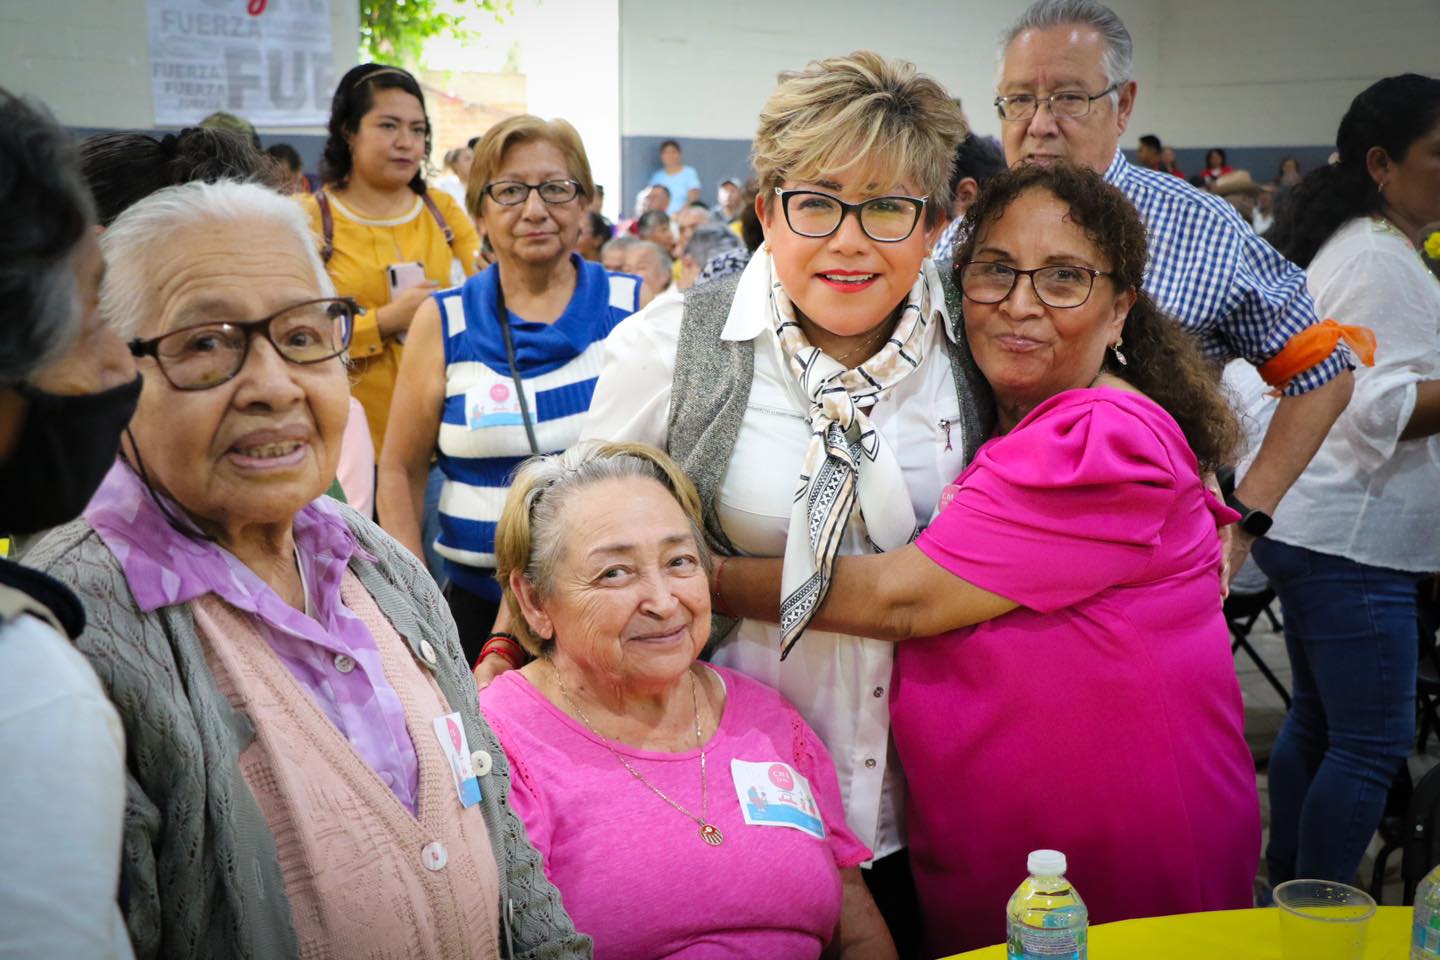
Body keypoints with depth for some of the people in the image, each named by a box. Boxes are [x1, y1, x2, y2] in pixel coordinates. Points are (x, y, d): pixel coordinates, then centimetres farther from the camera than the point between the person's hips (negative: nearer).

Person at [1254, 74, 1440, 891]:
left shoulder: (1347, 245, 18)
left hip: (1312, 530, 11)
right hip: (1350, 543, -11)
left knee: (1318, 724, 16)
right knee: (1374, 745, -5)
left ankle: (1286, 894, 27)